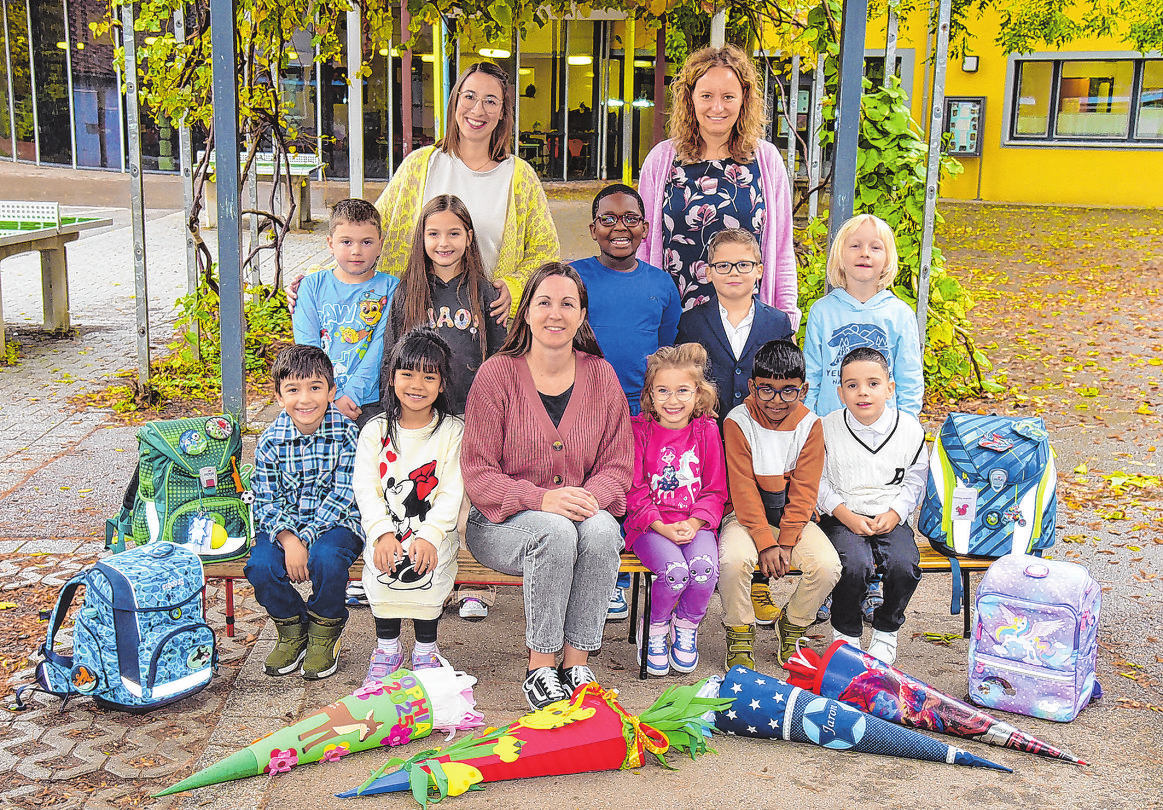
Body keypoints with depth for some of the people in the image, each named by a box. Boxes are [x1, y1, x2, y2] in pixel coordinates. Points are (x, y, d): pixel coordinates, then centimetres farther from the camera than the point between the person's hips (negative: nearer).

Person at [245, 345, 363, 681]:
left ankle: (325, 635, -3)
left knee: (326, 559, -34)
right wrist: (288, 540, -23)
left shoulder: (345, 433, -11)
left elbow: (341, 497, -15)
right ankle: (292, 631, 6)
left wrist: (306, 538, -24)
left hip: (335, 523, -2)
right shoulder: (270, 441, -4)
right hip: (283, 526, 3)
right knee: (260, 567, -25)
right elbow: (266, 502, -5)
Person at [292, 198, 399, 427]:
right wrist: (333, 396, -11)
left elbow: (381, 348, -5)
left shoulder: (390, 289, 2)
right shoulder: (312, 286, 7)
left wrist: (352, 394, -15)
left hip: (370, 401, -1)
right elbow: (307, 347, 0)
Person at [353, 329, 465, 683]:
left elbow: (451, 492, -7)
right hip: (386, 526, 1)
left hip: (436, 528, -1)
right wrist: (383, 533, -20)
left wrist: (428, 535, -22)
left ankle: (426, 648, -8)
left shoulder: (453, 432, 1)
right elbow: (366, 488, -3)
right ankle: (387, 646, -7)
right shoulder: (375, 431, 5)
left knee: (427, 561, -29)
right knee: (381, 559, -27)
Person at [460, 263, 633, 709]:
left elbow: (618, 465, 5)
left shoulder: (601, 375, 4)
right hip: (500, 522, -3)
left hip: (582, 512, 3)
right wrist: (541, 498, -25)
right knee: (555, 532, -35)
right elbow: (477, 472, -9)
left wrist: (591, 498, -18)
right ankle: (540, 668, -20)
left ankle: (577, 663, -19)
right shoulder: (496, 374, -6)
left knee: (601, 530, -31)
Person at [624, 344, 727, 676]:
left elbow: (715, 490, 7)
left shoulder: (706, 430, 5)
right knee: (675, 570, -29)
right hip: (649, 524, -2)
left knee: (705, 566, -28)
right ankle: (654, 629, 3)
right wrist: (661, 526, -15)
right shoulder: (639, 429, -1)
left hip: (695, 523, 2)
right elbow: (633, 490, -2)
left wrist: (694, 523, -10)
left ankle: (686, 627, 4)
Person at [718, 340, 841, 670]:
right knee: (733, 559, -33)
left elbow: (804, 491, -6)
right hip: (747, 517, -2)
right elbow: (743, 489, -13)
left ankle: (791, 629, 7)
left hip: (793, 517, 2)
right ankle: (739, 635, -5)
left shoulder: (809, 425, -4)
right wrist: (764, 541, -20)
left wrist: (785, 542, -15)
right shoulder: (737, 422, -10)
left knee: (827, 565, -23)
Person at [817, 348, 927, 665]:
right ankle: (846, 631, -2)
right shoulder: (828, 428, -3)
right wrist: (846, 515, -11)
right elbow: (818, 481, 1)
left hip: (891, 519, 2)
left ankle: (886, 630, 4)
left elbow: (915, 482, 8)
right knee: (855, 564, -31)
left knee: (904, 564, -26)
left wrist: (894, 514, -8)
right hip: (842, 518, -1)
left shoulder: (909, 429, 1)